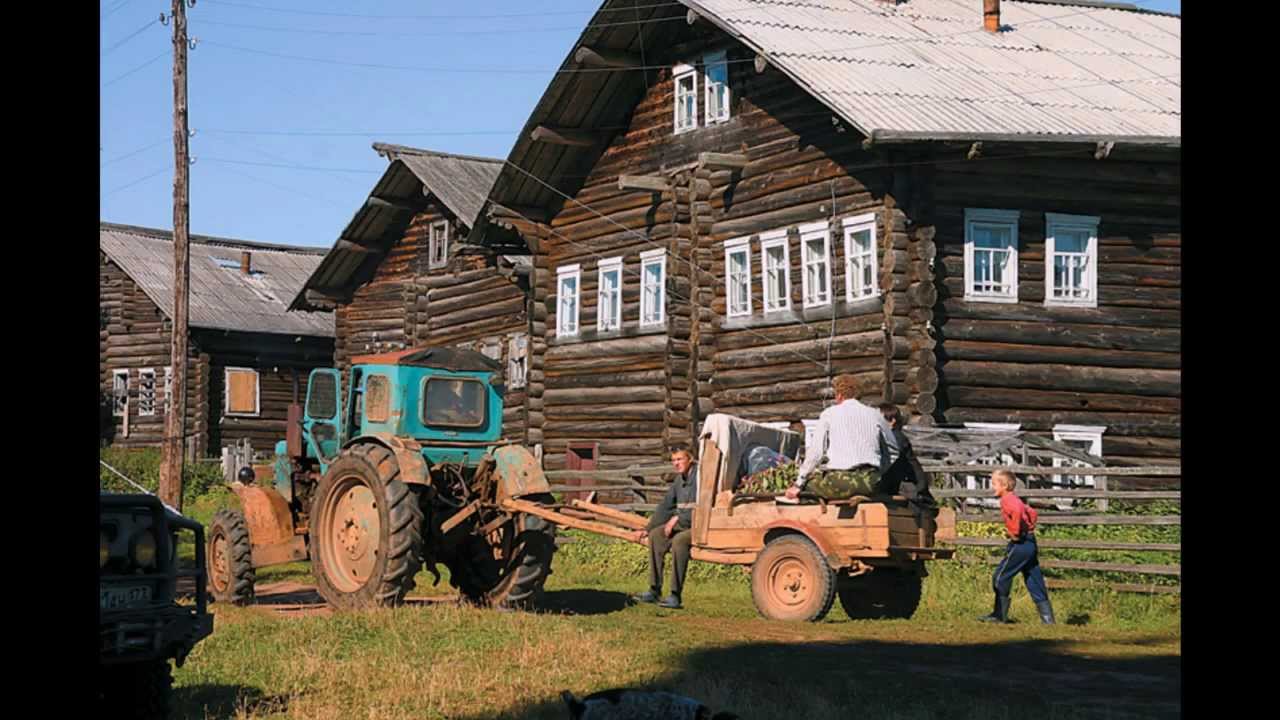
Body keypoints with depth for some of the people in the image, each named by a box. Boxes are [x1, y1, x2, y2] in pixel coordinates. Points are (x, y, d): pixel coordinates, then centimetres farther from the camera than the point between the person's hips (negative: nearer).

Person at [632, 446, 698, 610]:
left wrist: (678, 518, -19)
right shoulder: (680, 479, 12)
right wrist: (647, 529, 10)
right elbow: (666, 506, 16)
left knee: (679, 540, -33)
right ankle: (655, 590, -11)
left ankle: (675, 596, -29)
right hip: (684, 524, 8)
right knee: (656, 535, -10)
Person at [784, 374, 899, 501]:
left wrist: (798, 485, 2)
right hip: (869, 483, 3)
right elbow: (893, 451, 20)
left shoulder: (829, 414, 6)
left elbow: (815, 452, -1)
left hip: (839, 482, -3)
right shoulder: (874, 414, 14)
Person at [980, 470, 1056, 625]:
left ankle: (1000, 614, 4)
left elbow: (1017, 511, -32)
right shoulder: (1014, 499, 18)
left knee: (1001, 577, -1)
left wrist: (1014, 532, -23)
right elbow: (1032, 513, 29)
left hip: (1020, 543, -10)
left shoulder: (1007, 499, -11)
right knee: (1034, 580, 10)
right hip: (1030, 543, 10)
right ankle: (1047, 616, 8)